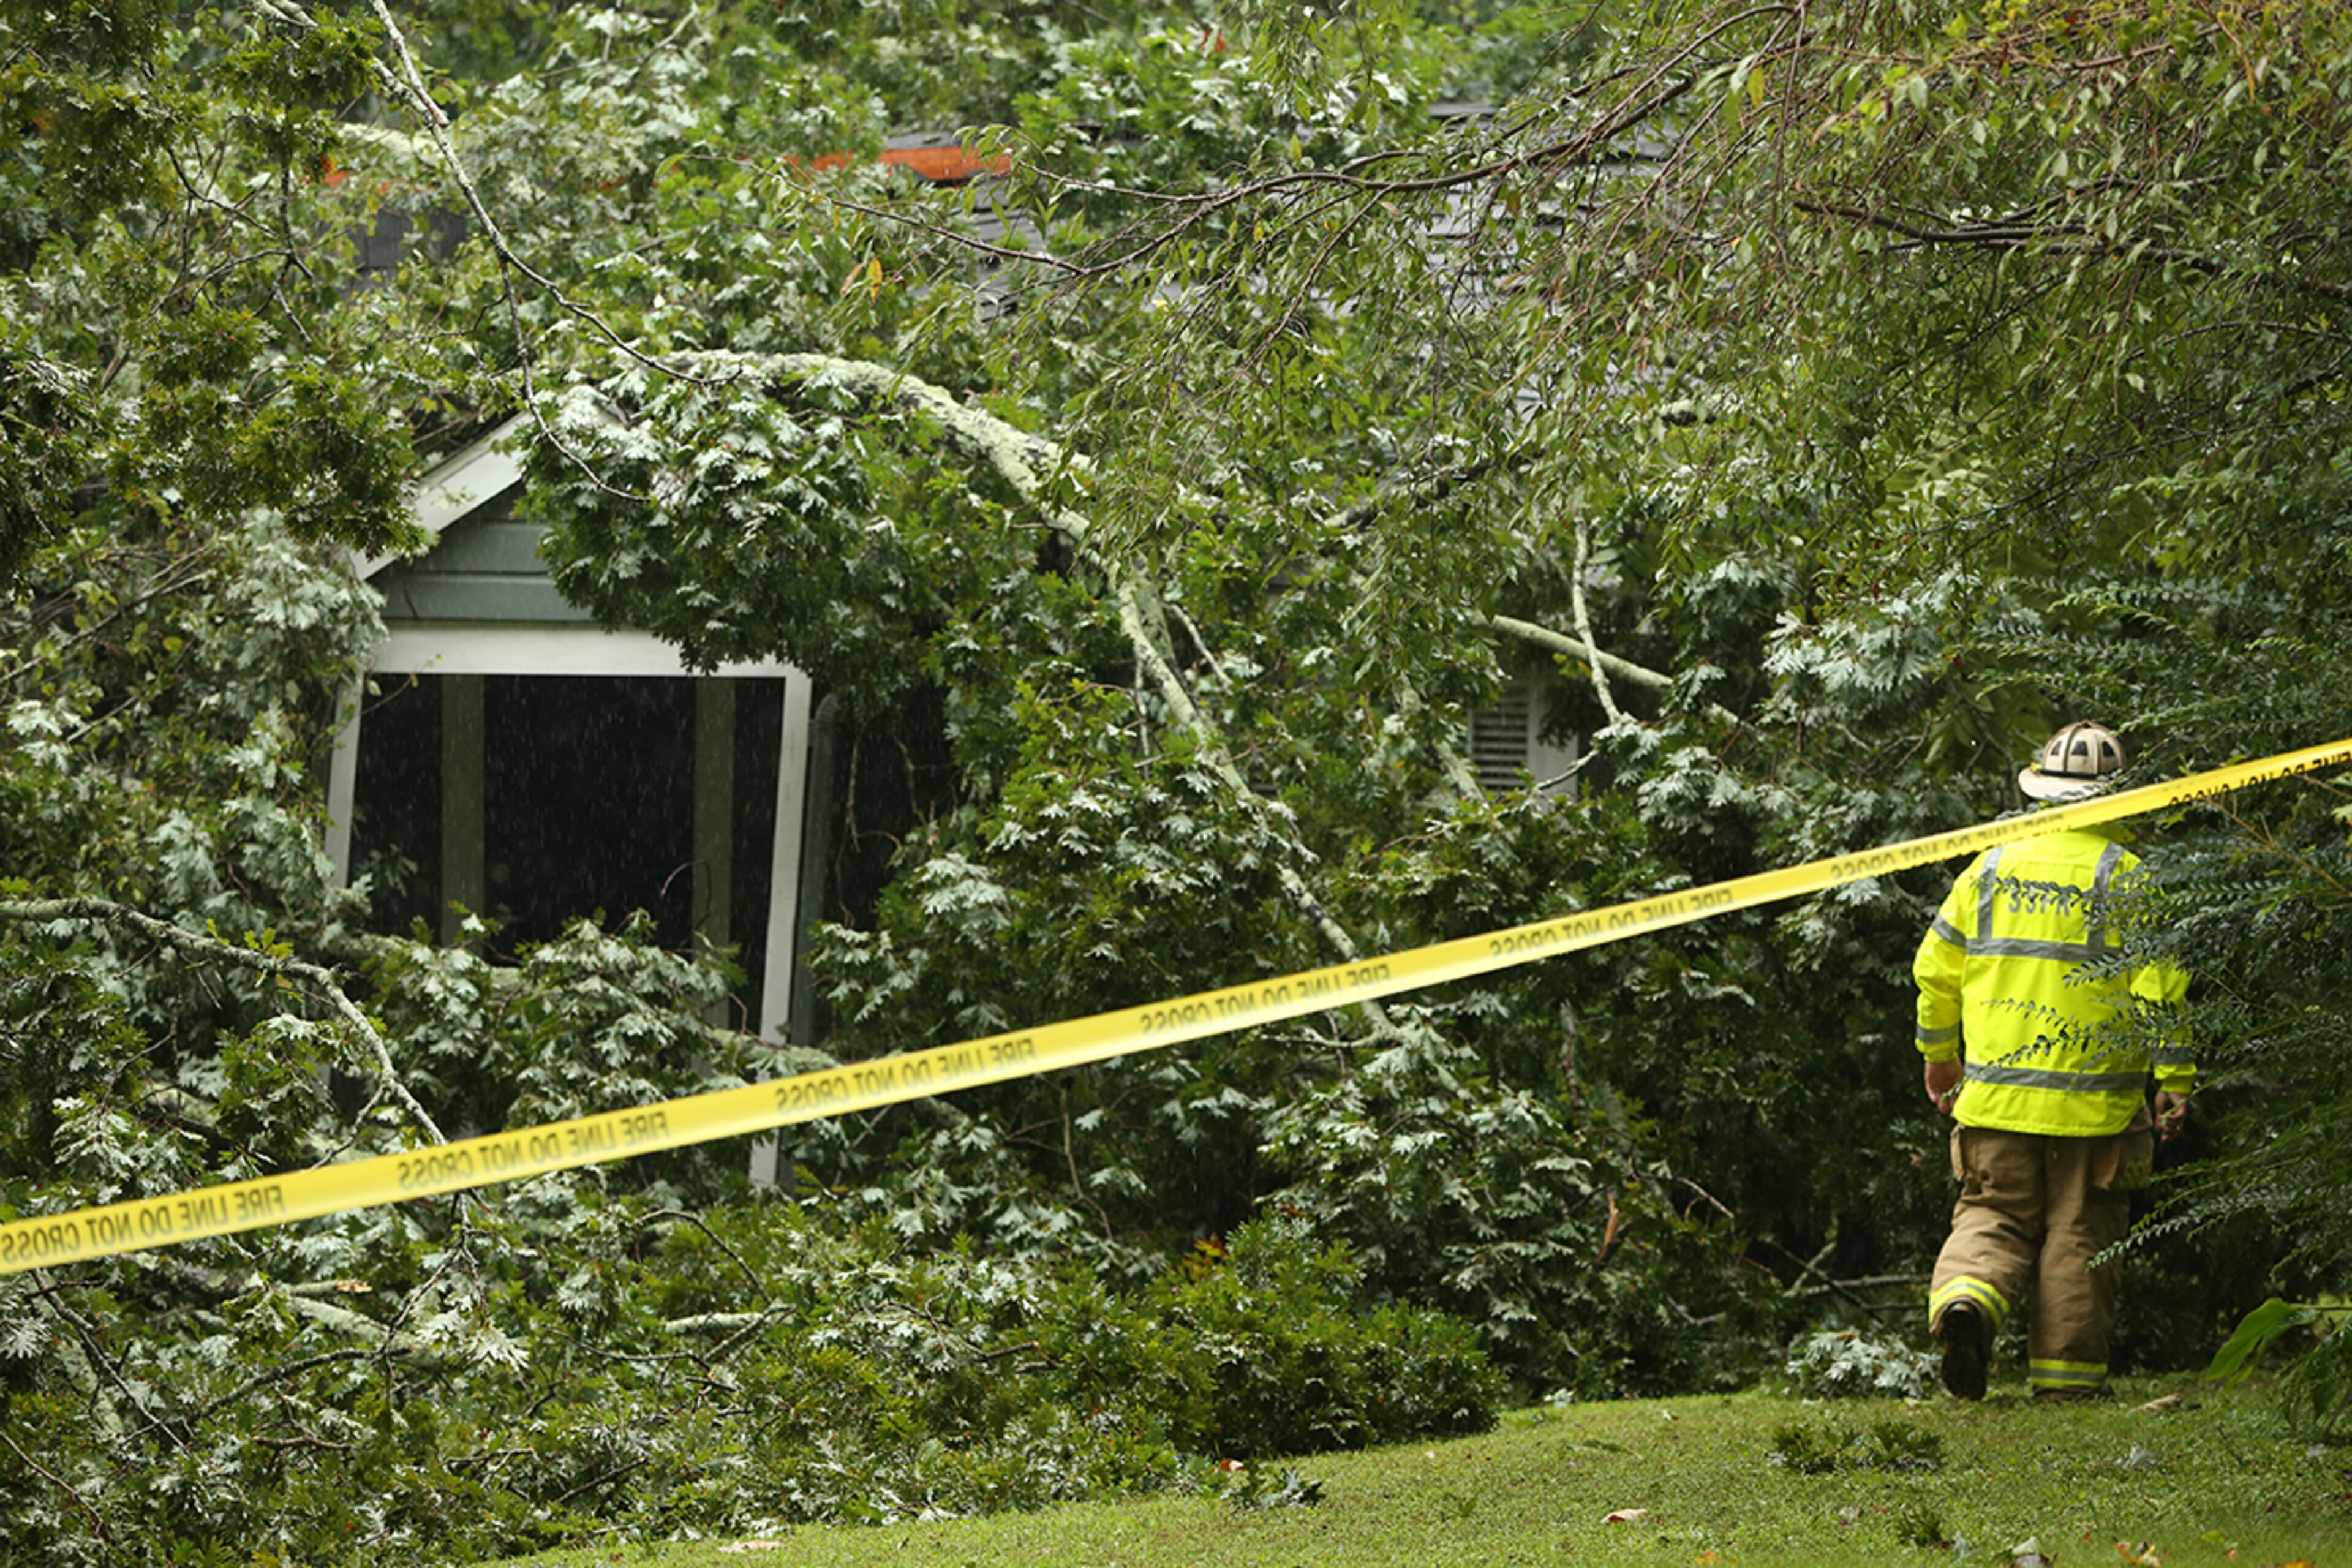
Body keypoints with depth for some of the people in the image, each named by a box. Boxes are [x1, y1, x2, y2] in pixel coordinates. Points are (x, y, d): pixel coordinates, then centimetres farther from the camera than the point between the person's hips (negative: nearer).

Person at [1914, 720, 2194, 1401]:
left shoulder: (1992, 868, 6)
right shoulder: (2127, 878, -5)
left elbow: (1936, 968, 12)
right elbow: (2160, 986, -10)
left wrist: (1939, 1055, 26)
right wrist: (2174, 1080, -3)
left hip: (1996, 1093, 2)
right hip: (2095, 1101, -2)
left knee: (1994, 1217, 9)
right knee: (2079, 1234, 5)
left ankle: (1965, 1297, -20)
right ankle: (2066, 1374, 4)